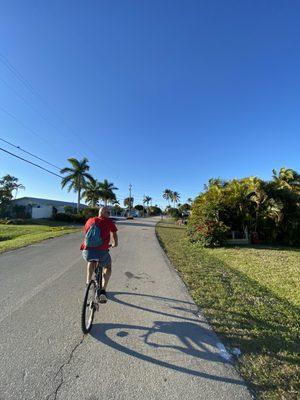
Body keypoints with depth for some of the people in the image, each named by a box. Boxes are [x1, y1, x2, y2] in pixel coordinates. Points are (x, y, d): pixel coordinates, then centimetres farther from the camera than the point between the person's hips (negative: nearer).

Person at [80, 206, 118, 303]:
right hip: (101, 251, -3)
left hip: (87, 251, 4)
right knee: (108, 266, 26)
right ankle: (103, 291, 13)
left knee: (92, 260, 39)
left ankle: (88, 282, 36)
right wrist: (115, 244, 44)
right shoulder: (109, 222, 10)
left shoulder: (90, 220, 20)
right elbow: (114, 234, 23)